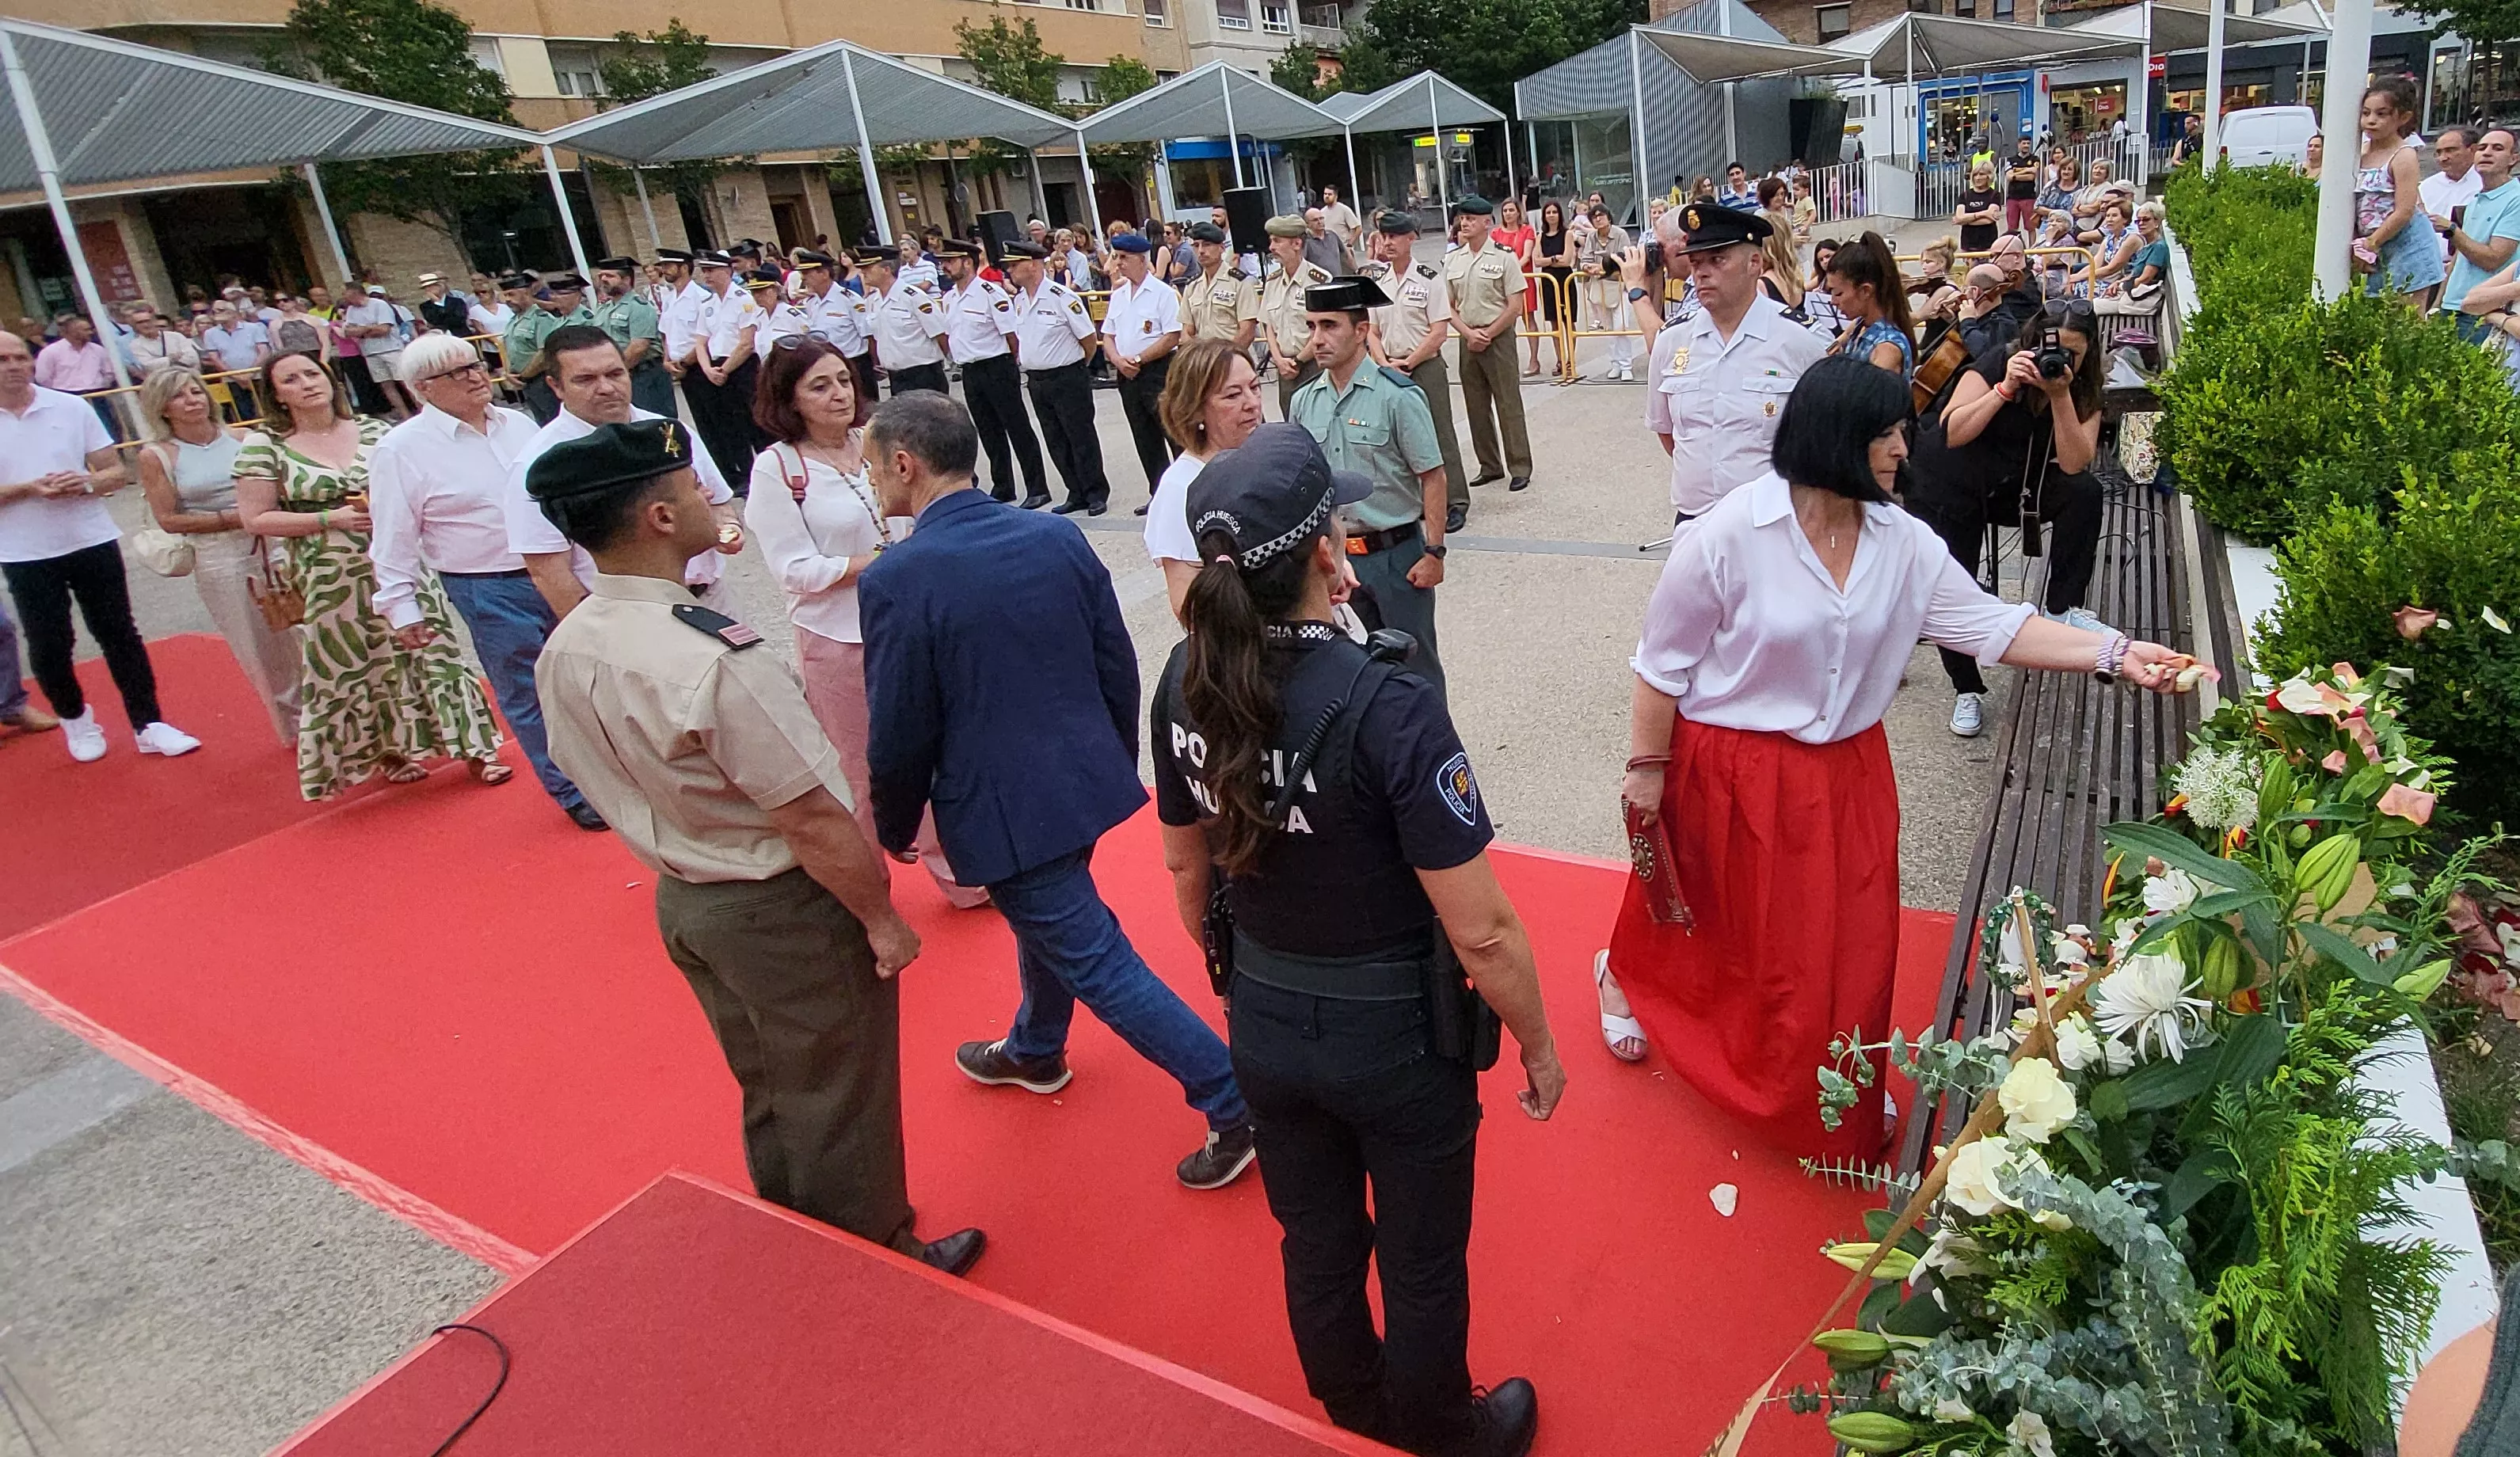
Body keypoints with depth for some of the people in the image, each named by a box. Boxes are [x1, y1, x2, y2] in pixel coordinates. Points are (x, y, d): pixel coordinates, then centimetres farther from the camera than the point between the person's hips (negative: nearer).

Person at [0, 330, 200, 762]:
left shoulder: (72, 407, 1)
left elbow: (117, 473, 3)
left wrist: (87, 483, -17)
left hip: (92, 542, 0)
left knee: (120, 635, 4)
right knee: (48, 645, 8)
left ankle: (148, 725, 10)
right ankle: (75, 719, 28)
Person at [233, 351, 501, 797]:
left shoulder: (374, 431, 3)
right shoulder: (265, 446, -3)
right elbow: (256, 519, -5)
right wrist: (331, 518, -15)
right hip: (332, 582, -1)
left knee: (427, 650, 2)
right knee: (354, 669, 9)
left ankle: (474, 749, 10)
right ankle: (386, 753, 28)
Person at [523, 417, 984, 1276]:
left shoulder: (564, 653, -5)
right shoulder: (712, 662, -31)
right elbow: (814, 822, -26)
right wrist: (882, 919, -12)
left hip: (680, 901, 8)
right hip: (784, 913, -8)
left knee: (770, 1096, 27)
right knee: (838, 1106, 14)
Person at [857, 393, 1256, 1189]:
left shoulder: (895, 579, -19)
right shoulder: (1056, 535, -2)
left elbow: (900, 733, -14)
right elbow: (1119, 667, 3)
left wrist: (894, 828, 4)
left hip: (1001, 810, -7)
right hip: (1088, 781, 8)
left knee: (1098, 964, 4)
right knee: (1049, 920, 29)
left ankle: (1235, 1105, 9)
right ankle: (1035, 1052, 54)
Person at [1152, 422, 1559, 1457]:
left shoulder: (1187, 684, -12)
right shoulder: (1385, 708, -30)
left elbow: (1187, 870, 3)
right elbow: (1480, 932, -25)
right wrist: (1540, 1048, -7)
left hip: (1263, 1026, 5)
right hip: (1394, 1038, -5)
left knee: (1315, 1240, 29)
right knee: (1422, 1264, 23)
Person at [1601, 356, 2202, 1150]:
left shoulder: (1903, 543, -5)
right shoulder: (1727, 535, -20)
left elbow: (1990, 624, -2)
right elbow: (1663, 664, -14)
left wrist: (2115, 654, -12)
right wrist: (1646, 769, -10)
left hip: (1846, 772, 5)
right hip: (1733, 773, -5)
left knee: (1852, 942, 14)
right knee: (1726, 935, 13)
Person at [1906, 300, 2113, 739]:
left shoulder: (2083, 389, -7)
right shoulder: (1998, 362, -18)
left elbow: (2074, 465, -22)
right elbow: (1952, 433, -28)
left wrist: (2060, 396, -29)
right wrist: (2006, 388, -36)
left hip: (2017, 485, 4)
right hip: (1950, 488, -3)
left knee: (2085, 492, -23)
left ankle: (2063, 608, -14)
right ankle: (1966, 690, 10)